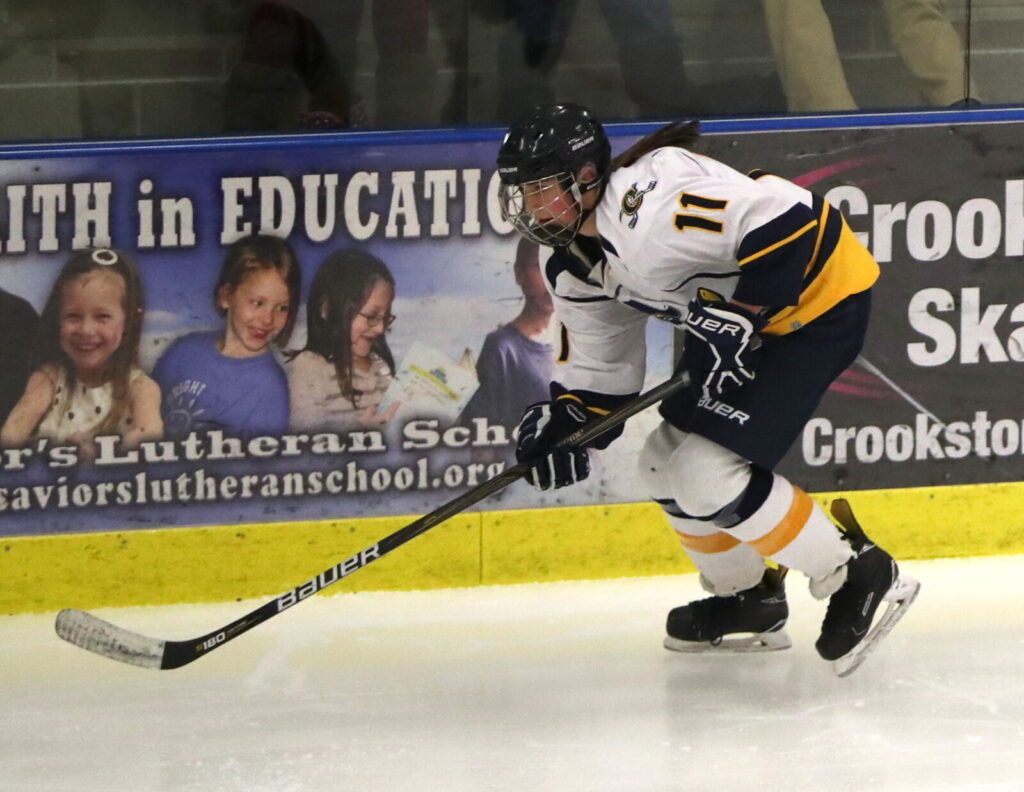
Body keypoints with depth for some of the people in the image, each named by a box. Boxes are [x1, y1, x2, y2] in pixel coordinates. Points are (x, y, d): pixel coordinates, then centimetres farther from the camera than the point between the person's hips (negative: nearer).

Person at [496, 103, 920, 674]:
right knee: (666, 462, 13)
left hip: (816, 298, -11)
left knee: (707, 472, -15)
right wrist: (565, 421, -7)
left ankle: (859, 577, -4)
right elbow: (600, 367, 12)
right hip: (740, 319, 11)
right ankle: (747, 598, 31)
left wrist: (744, 318, -27)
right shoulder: (577, 267, 4)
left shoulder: (645, 203, -29)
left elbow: (784, 219, -34)